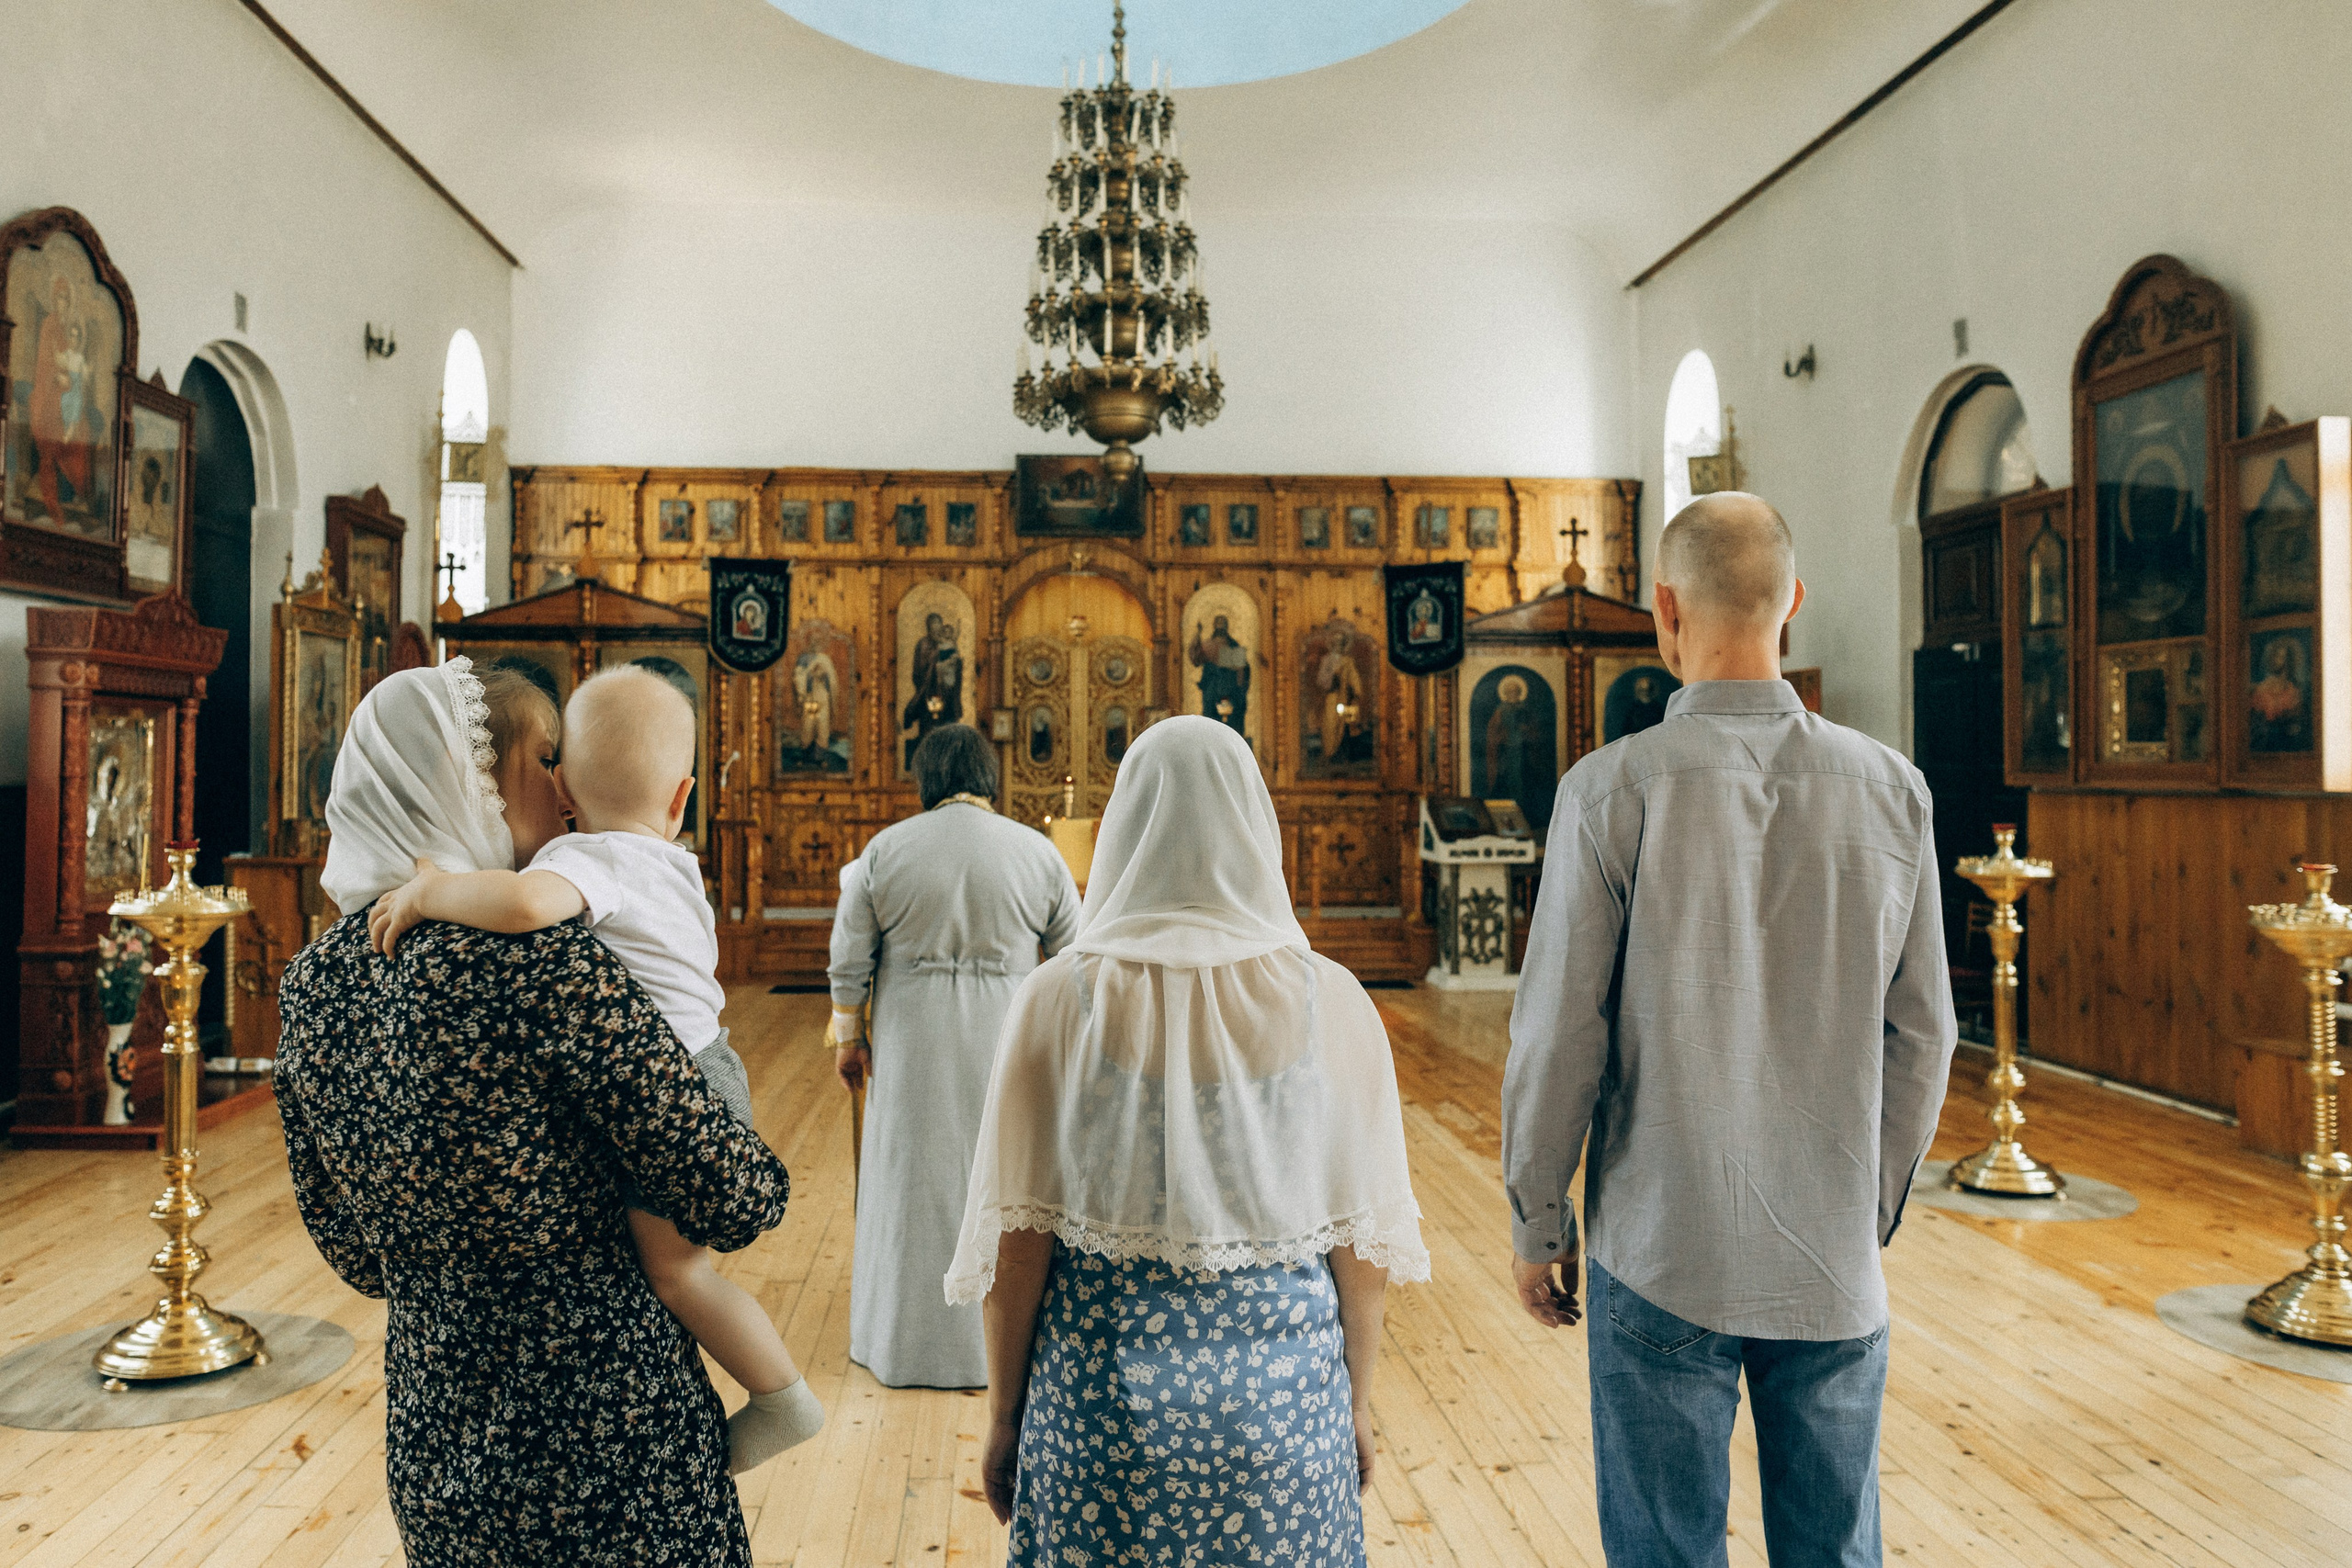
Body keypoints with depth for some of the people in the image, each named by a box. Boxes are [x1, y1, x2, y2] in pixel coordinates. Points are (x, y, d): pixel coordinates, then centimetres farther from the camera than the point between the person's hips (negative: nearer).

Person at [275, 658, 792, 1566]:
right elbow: (731, 1202, -20)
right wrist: (764, 1181, 1)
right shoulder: (542, 963, -24)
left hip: (428, 1432, 7)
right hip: (609, 1426, -7)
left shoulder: (311, 982, -2)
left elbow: (353, 1253, 9)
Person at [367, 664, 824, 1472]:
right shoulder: (674, 868, 9)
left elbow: (525, 901, -43)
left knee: (674, 1266, -1)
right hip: (701, 1066, 9)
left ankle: (784, 1399, 10)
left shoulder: (589, 859, -19)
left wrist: (429, 892, -26)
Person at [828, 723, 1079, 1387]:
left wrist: (849, 1035, 12)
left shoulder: (883, 850, -4)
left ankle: (911, 1340, 25)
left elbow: (850, 961, 0)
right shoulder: (1038, 851, -4)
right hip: (1008, 1042, 0)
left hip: (913, 1041, 0)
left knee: (915, 1179, 12)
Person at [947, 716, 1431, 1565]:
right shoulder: (1329, 1000, -8)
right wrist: (1355, 1400, 12)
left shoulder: (1060, 997, -10)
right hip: (1285, 1394, 1)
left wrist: (1003, 1417, 6)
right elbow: (1363, 1239, -3)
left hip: (1102, 1398, 0)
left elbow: (1018, 1239, -7)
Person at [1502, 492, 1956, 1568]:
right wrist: (1874, 1208, 16)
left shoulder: (1613, 790, -14)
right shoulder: (1890, 791, -4)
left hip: (1663, 1256, -3)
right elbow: (1921, 1035, 2)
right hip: (1836, 1264, 3)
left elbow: (1558, 1035, -11)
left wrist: (1535, 1225, 2)